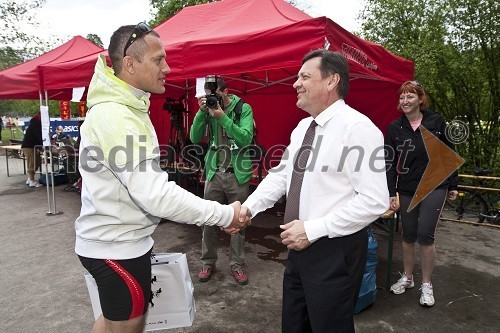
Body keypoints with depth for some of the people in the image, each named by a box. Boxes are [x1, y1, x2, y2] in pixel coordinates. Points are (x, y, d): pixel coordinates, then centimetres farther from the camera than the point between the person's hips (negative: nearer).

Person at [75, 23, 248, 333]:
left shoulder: (127, 109, 9)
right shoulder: (114, 116, -24)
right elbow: (155, 194, -30)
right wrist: (225, 214, -22)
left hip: (117, 240, 10)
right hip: (117, 246, -10)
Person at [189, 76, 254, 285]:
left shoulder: (243, 108, -3)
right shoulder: (208, 109, 5)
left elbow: (246, 138, -15)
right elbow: (195, 138, 0)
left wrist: (223, 117, -21)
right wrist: (201, 112, -12)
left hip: (237, 174, -2)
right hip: (214, 173, 2)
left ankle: (236, 265, 22)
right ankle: (208, 263, 24)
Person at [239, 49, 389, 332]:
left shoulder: (358, 128, -18)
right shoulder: (302, 127, 9)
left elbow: (375, 201, -23)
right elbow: (280, 176, 11)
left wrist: (313, 229, -22)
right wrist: (249, 207, -4)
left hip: (335, 252, -8)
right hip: (301, 247, 8)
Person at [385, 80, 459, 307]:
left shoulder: (436, 122, -2)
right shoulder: (394, 128, 0)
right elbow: (390, 162, -3)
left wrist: (453, 185, 6)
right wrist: (390, 192, -9)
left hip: (434, 187, -2)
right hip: (406, 189, 2)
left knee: (425, 235, -4)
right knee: (408, 235, 10)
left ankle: (427, 284, 14)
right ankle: (407, 277, 28)